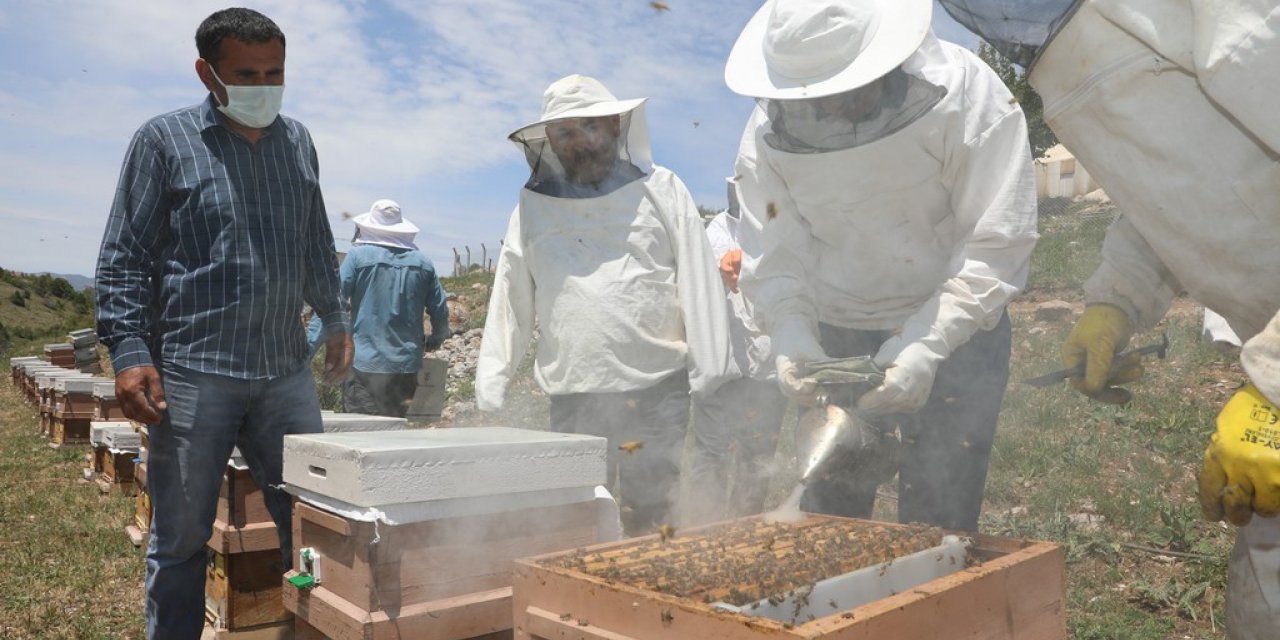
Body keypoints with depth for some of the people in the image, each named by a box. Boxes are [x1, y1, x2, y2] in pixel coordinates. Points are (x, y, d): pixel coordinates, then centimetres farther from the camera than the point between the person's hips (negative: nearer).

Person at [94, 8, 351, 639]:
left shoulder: (297, 141, 13)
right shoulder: (164, 139, 1)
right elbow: (124, 256, 0)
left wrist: (334, 317, 20)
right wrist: (129, 351, -9)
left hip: (286, 371, 4)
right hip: (192, 373, -3)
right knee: (181, 537, 8)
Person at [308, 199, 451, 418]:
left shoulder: (358, 255, -3)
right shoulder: (423, 263, 6)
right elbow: (440, 312, 10)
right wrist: (434, 341, 29)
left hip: (365, 366, -3)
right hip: (407, 368, 3)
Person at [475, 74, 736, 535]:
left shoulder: (661, 190, 5)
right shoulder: (534, 205, 11)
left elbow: (699, 284, 1)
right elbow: (510, 299, 11)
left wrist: (712, 376, -5)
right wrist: (490, 389, 5)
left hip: (657, 389, -2)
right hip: (572, 395, 2)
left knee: (652, 521, 6)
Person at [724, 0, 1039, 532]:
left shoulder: (963, 91, -19)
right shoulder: (772, 128, -11)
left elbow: (998, 242, -19)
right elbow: (775, 253, -8)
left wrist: (927, 344, -28)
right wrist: (791, 336, -25)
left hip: (955, 332, -2)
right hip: (834, 337, 3)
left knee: (936, 523, 0)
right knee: (825, 509, 10)